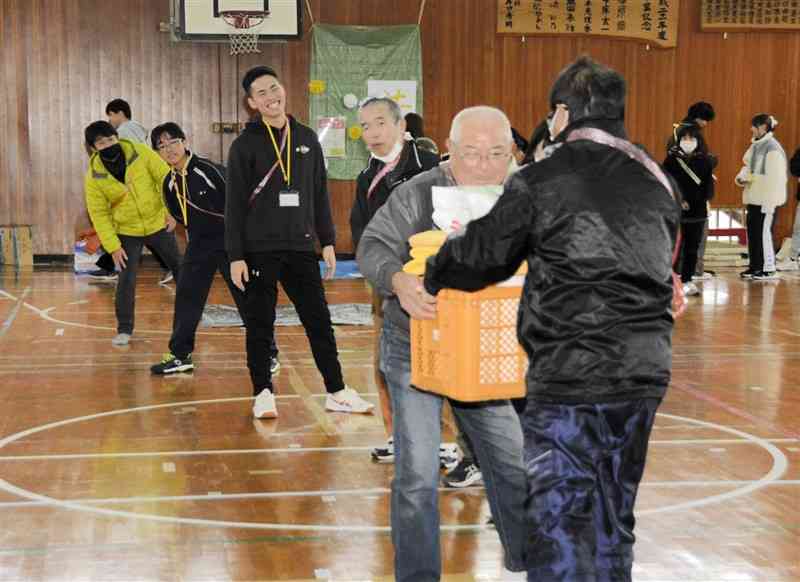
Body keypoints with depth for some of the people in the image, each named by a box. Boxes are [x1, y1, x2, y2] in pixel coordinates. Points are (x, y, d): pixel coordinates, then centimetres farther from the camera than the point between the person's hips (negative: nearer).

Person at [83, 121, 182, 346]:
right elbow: (99, 214, -9)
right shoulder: (94, 178, -16)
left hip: (158, 224, 1)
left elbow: (165, 178, -9)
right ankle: (124, 329, 6)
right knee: (126, 280, -9)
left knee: (180, 268, 16)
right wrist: (113, 246, -13)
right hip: (127, 232, -1)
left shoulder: (140, 153, -17)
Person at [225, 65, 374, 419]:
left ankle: (337, 392, 13)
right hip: (259, 250, -3)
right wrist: (235, 256, -9)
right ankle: (263, 393, 15)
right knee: (260, 324, 4)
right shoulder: (245, 144, -3)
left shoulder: (306, 138, 8)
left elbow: (320, 194, 12)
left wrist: (327, 242, 9)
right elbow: (234, 204, -5)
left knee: (319, 320, 5)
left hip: (301, 247, 3)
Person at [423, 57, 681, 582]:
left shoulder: (539, 181, -8)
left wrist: (433, 277, 18)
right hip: (646, 372, 7)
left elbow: (482, 256, 0)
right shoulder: (657, 181, 10)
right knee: (613, 521, 19)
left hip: (571, 379, -6)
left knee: (558, 521, -1)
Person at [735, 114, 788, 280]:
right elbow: (748, 165, 22)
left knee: (763, 232, -6)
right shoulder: (755, 145, 11)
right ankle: (755, 266, 20)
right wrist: (741, 176, 0)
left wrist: (770, 203, -20)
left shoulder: (773, 148, -15)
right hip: (753, 197, 9)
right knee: (752, 232, 11)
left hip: (766, 199, -9)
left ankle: (768, 269, 2)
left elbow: (776, 177, -18)